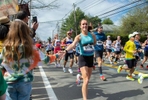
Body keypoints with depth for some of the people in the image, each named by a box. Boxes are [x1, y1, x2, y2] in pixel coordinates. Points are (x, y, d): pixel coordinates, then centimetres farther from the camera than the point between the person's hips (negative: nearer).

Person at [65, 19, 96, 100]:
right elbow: (73, 45, -30)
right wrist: (66, 50, -47)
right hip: (83, 58, -5)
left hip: (91, 58, 5)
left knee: (88, 78, 21)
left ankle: (79, 76, 56)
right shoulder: (79, 37, -12)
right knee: (86, 80, -14)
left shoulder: (92, 35, 1)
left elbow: (95, 44, 20)